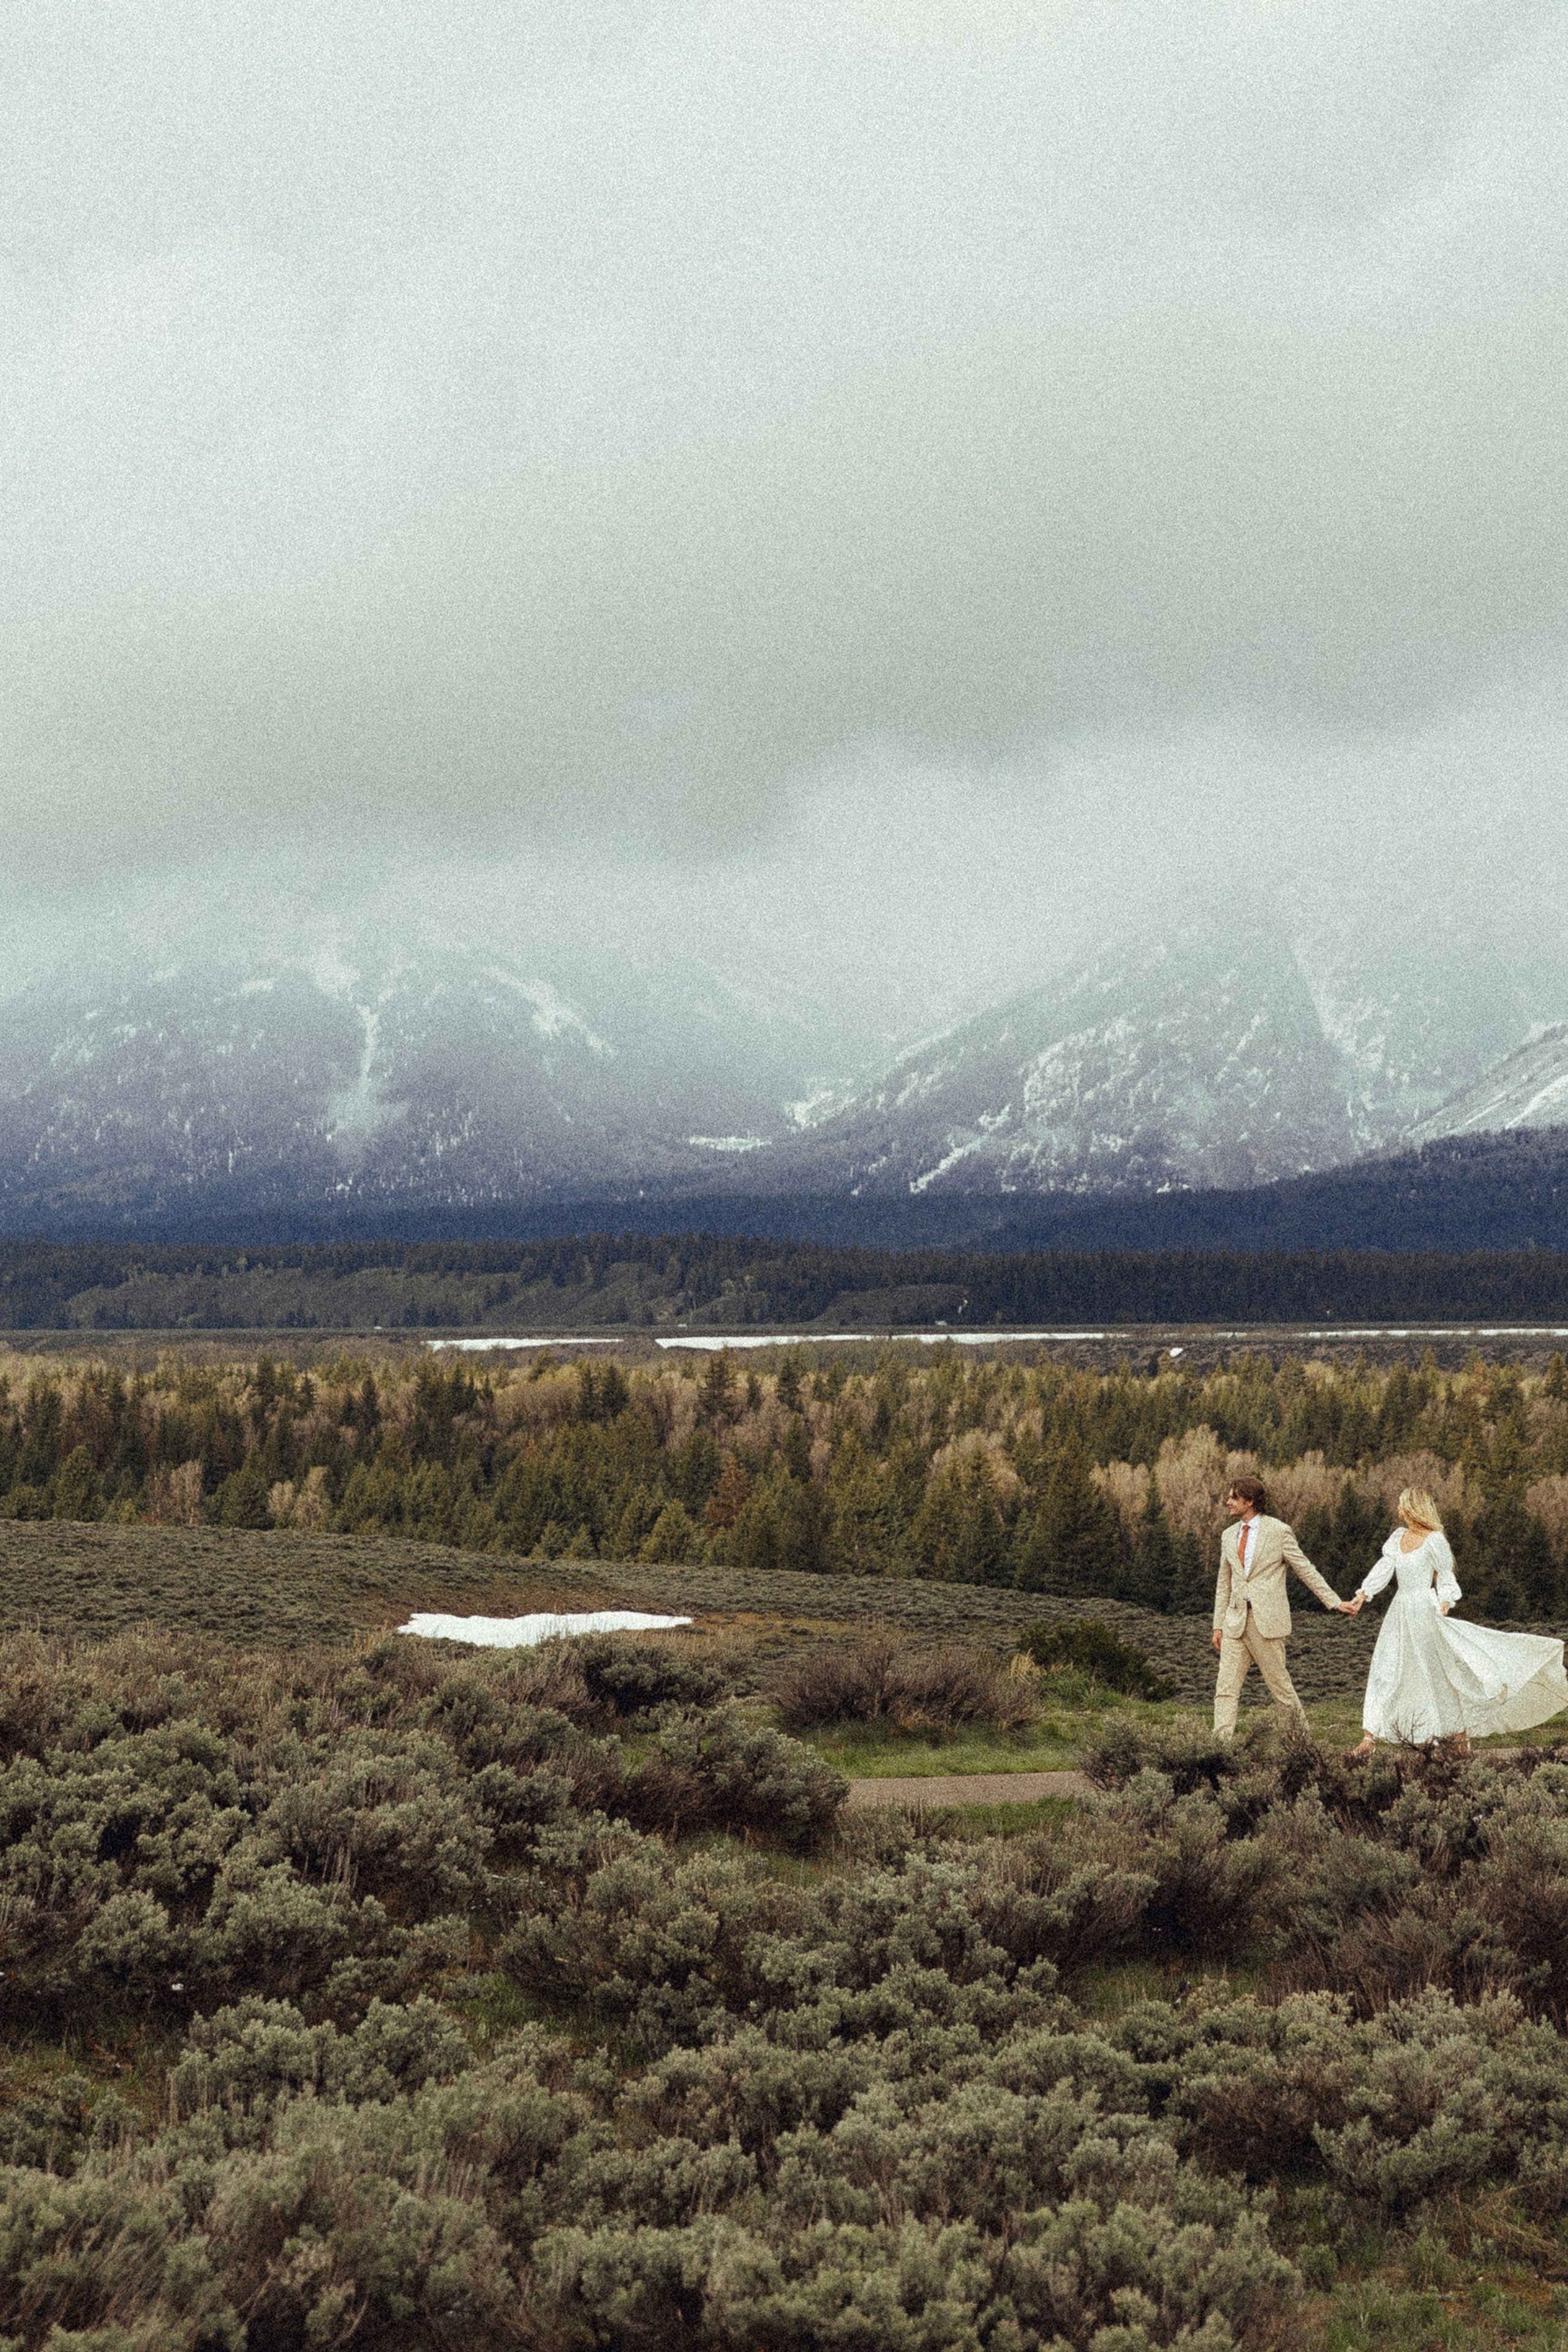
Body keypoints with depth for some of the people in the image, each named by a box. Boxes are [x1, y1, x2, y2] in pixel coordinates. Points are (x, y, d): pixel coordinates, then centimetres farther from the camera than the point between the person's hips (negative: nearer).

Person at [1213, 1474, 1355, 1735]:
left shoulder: (1278, 1532, -3)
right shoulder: (1229, 1536, 14)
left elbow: (1306, 1571, 2)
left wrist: (1335, 1603, 1)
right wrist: (1218, 1625, 15)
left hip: (1267, 1620, -5)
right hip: (1236, 1622, 5)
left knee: (1280, 1684, 1)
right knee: (1225, 1686, -3)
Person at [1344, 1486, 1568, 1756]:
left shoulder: (1434, 1541, -11)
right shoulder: (1399, 1536, 7)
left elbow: (1445, 1575, -3)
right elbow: (1385, 1568, 9)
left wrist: (1445, 1602, -17)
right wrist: (1364, 1594, 1)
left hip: (1424, 1611, -7)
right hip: (1400, 1610, 7)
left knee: (1439, 1671, 2)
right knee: (1384, 1673, 4)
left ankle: (1460, 1732, 18)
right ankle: (1369, 1739, 4)